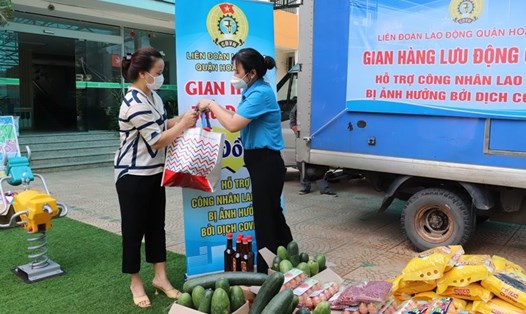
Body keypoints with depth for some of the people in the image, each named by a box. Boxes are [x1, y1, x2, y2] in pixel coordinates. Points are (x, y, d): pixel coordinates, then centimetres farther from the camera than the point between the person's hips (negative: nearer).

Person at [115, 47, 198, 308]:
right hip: (133, 176, -9)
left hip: (154, 173, 9)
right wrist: (184, 124, -13)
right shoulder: (135, 104, -23)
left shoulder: (153, 97, 7)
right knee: (134, 229, 6)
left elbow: (162, 125, 17)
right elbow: (157, 140, -21)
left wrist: (182, 118, 1)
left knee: (156, 225, 13)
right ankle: (136, 282, 21)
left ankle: (160, 276, 24)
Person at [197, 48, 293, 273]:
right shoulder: (254, 91, 12)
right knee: (273, 215, 19)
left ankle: (267, 274, 18)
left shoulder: (260, 93, -19)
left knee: (264, 219, 2)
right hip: (262, 162, 10)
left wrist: (212, 105, -10)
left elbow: (233, 125, -23)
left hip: (266, 163, -10)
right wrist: (215, 108, 4)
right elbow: (240, 119, 13)